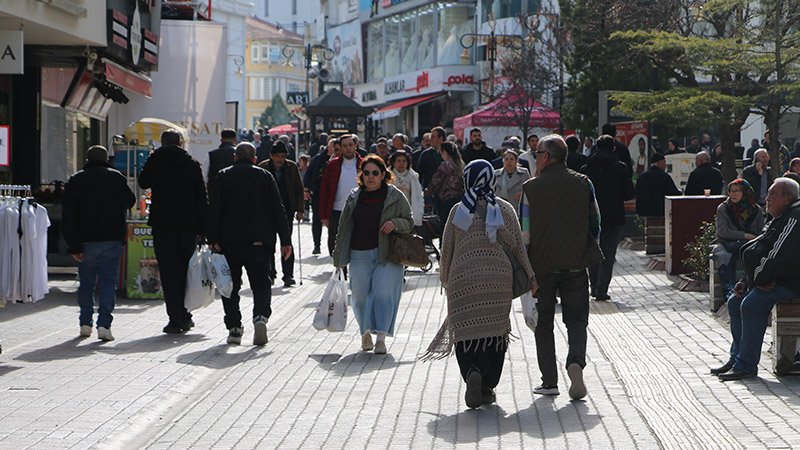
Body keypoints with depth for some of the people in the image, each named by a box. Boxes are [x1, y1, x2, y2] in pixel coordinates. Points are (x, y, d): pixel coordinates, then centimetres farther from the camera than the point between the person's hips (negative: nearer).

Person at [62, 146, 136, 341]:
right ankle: (104, 324, -14)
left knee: (86, 283, 14)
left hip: (85, 242, 1)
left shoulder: (75, 181, 3)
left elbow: (68, 217, -2)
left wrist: (74, 246, -3)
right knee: (108, 282, -2)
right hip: (111, 239, -1)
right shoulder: (116, 178, 1)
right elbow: (130, 201, 15)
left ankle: (85, 323, 19)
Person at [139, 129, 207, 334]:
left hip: (162, 225, -2)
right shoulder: (192, 163, 1)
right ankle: (185, 316, 14)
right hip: (188, 225, 2)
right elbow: (201, 197, 1)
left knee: (169, 273, 0)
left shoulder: (155, 161, -2)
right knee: (185, 270, 13)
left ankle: (176, 318, -4)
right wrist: (203, 228, 4)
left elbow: (143, 183, 17)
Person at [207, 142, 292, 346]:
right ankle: (260, 316, -20)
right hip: (260, 241, 0)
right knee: (261, 283, 5)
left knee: (231, 285, 8)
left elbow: (214, 209, -3)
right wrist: (285, 240, 5)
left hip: (230, 241, 0)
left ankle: (234, 327, 4)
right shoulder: (265, 176, 7)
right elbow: (278, 209, 4)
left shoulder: (224, 176, 4)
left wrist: (212, 239, -3)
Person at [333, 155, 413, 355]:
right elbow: (344, 228, 14)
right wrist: (339, 258, 13)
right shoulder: (354, 198, 9)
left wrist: (395, 224, -15)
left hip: (387, 254, -2)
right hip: (360, 254, 3)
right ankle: (366, 333, 20)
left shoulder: (395, 196, 3)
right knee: (360, 294, 1)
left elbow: (409, 222, 8)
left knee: (383, 292, -11)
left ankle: (381, 337, -10)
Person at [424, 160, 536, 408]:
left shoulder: (458, 210, 5)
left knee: (466, 331, 1)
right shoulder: (505, 209, 4)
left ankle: (472, 372, -25)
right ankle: (488, 385, 7)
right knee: (495, 331, 10)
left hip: (464, 280, -1)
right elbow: (518, 246, 3)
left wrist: (445, 280, 21)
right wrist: (530, 277, 10)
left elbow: (447, 249, 8)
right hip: (499, 279, 1)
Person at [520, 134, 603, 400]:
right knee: (576, 319, 10)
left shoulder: (531, 188, -6)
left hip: (542, 266, -1)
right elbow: (595, 225, 6)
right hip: (576, 265, 2)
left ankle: (549, 381, 9)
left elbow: (524, 232, -6)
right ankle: (576, 360, -17)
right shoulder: (583, 183, 2)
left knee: (543, 323, 11)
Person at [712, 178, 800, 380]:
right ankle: (736, 358, 8)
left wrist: (756, 278, -14)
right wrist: (747, 281, 7)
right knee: (734, 302, 7)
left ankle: (746, 365, -21)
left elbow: (777, 257, -24)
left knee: (751, 304, -26)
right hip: (772, 280, 11)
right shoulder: (778, 220, 19)